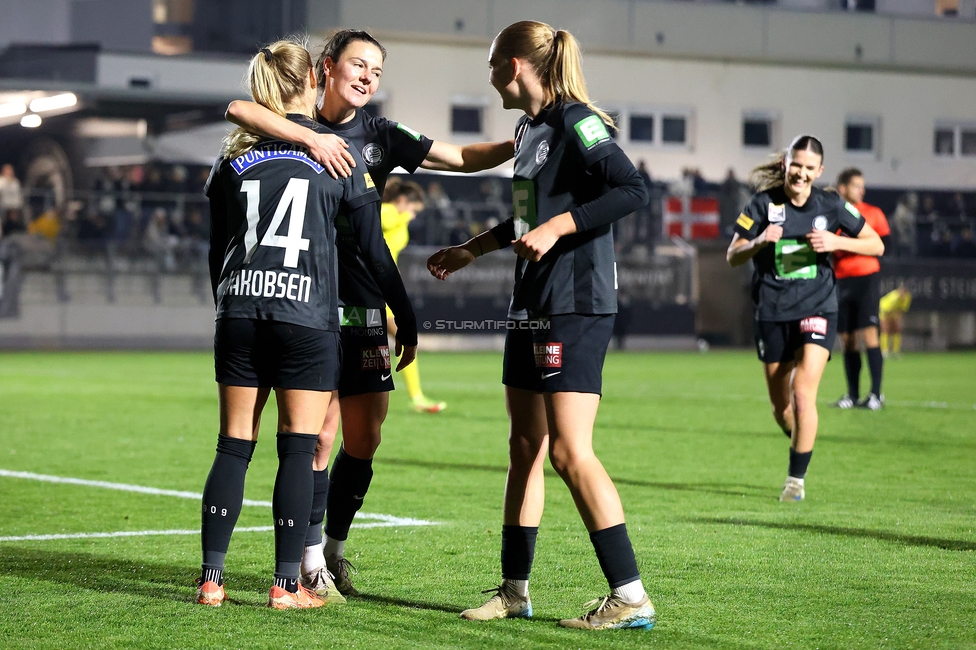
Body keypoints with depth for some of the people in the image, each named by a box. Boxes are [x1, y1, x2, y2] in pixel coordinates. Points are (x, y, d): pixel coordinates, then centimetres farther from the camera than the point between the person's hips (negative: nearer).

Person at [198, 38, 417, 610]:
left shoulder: (235, 156, 11)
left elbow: (217, 251, 15)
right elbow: (374, 249, 3)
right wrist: (407, 322, 10)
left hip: (240, 312, 3)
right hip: (308, 319, -3)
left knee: (234, 447, 6)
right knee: (299, 450, 1)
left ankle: (212, 578, 4)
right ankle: (287, 584, 0)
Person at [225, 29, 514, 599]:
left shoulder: (380, 135, 9)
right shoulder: (294, 127, -1)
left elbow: (462, 157, 8)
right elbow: (238, 109, -20)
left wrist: (520, 144, -8)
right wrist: (312, 138, -28)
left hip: (364, 300, 4)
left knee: (365, 439, 6)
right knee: (319, 434, -8)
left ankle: (335, 548, 23)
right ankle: (311, 559, 4)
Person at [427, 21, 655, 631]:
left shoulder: (576, 122, -13)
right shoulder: (530, 129, 16)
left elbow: (633, 189, -24)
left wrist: (559, 227, -25)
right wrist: (471, 250, 35)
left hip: (576, 308, -10)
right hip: (533, 307, 10)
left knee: (571, 450, -13)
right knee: (525, 446, 12)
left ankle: (631, 597, -10)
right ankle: (515, 590, 20)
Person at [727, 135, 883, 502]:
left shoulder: (831, 206, -2)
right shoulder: (763, 205, -3)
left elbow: (876, 245, 4)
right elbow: (732, 257, 0)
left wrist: (836, 242, -13)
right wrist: (759, 242, -21)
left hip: (817, 310, -1)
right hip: (771, 314, 2)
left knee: (803, 393, -16)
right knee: (780, 406, 10)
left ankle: (796, 479, -7)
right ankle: (802, 444, 41)